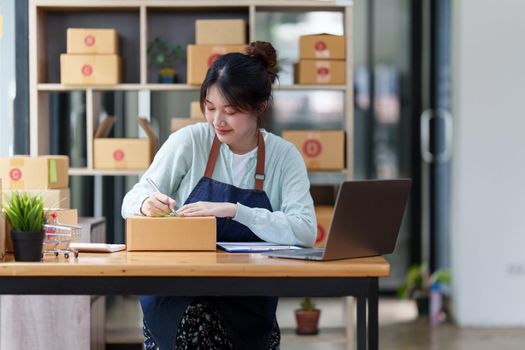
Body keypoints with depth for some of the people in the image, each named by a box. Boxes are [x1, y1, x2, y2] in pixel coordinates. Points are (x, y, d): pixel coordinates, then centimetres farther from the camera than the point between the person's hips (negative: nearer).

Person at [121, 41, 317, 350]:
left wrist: (233, 210, -24)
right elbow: (131, 203, 2)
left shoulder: (285, 156, 0)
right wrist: (147, 205, -22)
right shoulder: (189, 141, 0)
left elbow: (305, 231, -13)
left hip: (247, 298, 0)